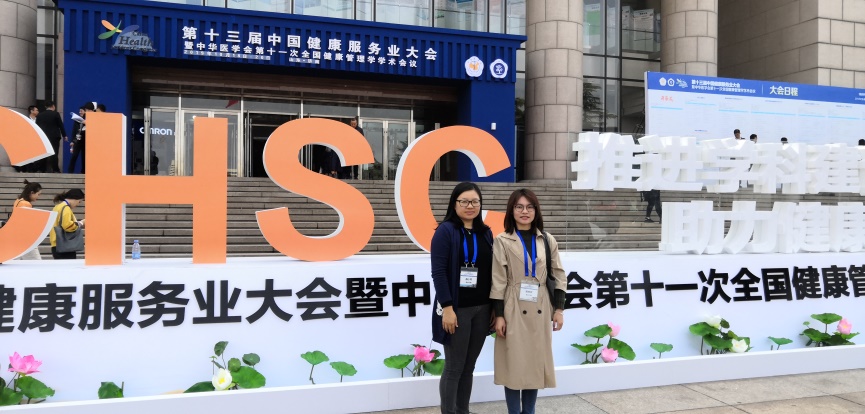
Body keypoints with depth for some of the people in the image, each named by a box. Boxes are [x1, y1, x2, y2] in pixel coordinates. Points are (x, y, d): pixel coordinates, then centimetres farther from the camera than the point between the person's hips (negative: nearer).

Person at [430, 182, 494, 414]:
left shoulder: (486, 233, 10)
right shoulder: (445, 231, -7)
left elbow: (490, 271, 12)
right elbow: (438, 272, -13)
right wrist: (447, 308, -19)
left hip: (482, 308, 6)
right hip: (457, 309, -5)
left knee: (469, 366, 14)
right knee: (454, 368, 3)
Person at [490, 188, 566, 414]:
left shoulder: (548, 240, 8)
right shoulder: (502, 241, -2)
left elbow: (558, 275, 10)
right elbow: (498, 281, -4)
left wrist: (559, 308, 3)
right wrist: (499, 315, -8)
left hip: (540, 311, 3)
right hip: (513, 310, -3)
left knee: (536, 363, 10)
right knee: (514, 364, 2)